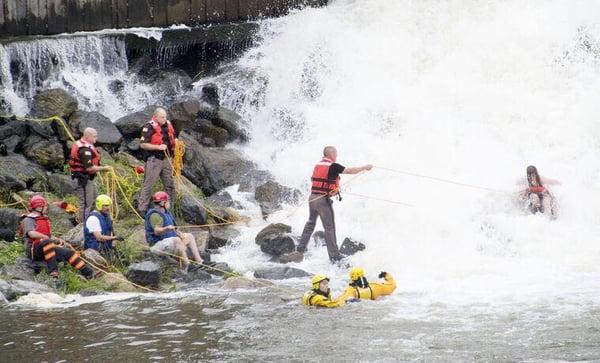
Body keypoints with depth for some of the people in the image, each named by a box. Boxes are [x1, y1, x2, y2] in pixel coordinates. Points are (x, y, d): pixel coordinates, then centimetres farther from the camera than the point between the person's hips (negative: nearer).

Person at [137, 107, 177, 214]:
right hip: (154, 160, -7)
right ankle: (142, 208, -2)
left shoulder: (168, 125, 9)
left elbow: (173, 138, 26)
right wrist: (158, 147, -23)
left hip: (166, 158, 7)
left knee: (170, 184, 14)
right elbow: (143, 144, -17)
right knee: (148, 184, -5)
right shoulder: (149, 127, -13)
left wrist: (175, 142, 2)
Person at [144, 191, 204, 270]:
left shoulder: (165, 213, 14)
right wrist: (167, 228, -50)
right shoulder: (155, 215, -19)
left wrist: (178, 233, 5)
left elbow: (171, 229, 24)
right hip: (158, 244, -11)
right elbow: (157, 231, -32)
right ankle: (186, 267, -40)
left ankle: (199, 261, 3)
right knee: (177, 240, -35)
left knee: (189, 237, 12)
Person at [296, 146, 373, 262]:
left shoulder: (318, 165, 10)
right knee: (329, 227, -2)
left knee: (311, 222, 23)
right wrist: (365, 167, -1)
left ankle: (301, 248, 26)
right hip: (323, 199, -7)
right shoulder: (333, 166, -11)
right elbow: (350, 171, -13)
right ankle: (334, 255, 1)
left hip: (313, 197, 7)